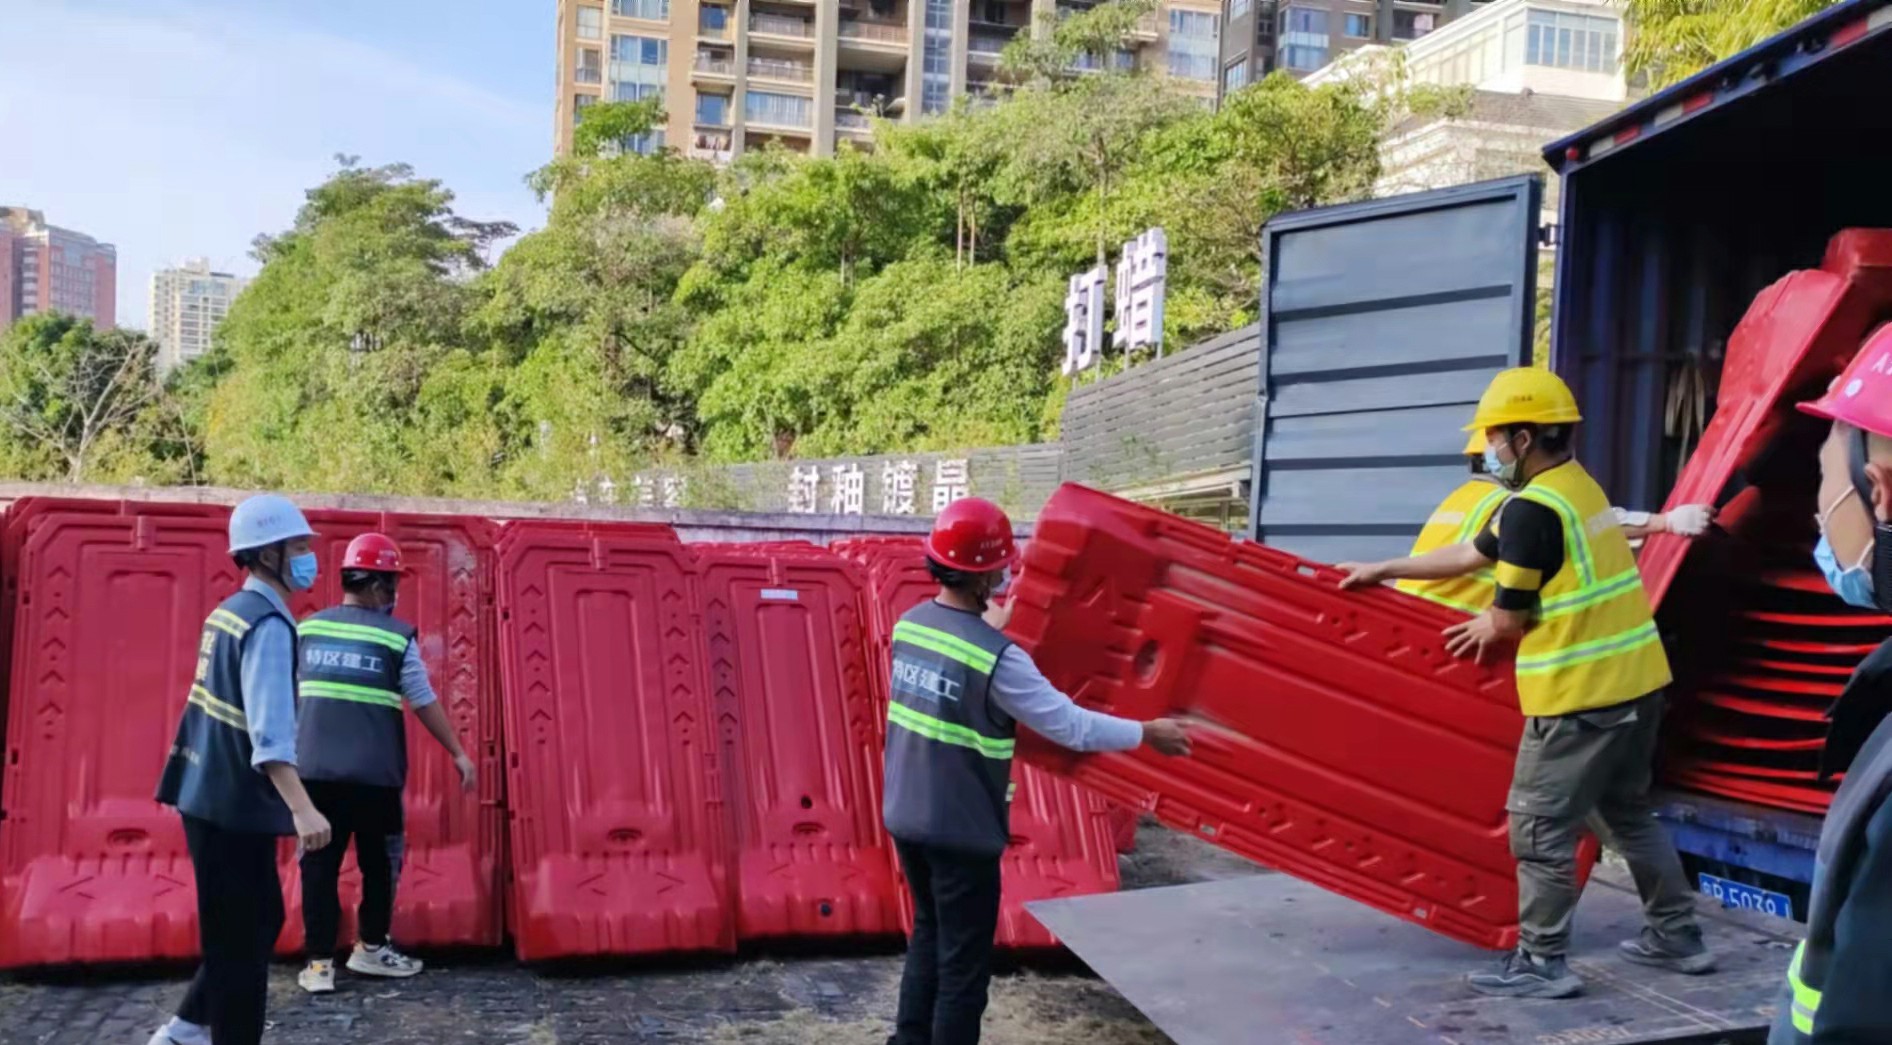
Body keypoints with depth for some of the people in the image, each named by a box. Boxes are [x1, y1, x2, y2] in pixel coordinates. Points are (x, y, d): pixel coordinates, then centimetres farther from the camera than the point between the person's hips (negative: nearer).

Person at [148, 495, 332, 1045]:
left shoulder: (229, 613, 11)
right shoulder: (268, 624, -18)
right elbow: (269, 730, -30)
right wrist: (301, 808, -39)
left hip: (213, 798, 10)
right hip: (234, 806, -10)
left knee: (259, 921, 21)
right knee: (240, 941, 0)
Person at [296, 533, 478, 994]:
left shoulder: (308, 628, 6)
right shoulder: (397, 636, -4)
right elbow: (424, 703, -1)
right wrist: (458, 753, 8)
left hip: (315, 771, 3)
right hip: (374, 775, -3)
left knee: (319, 864, 8)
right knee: (379, 862, 15)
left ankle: (319, 963, 9)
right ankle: (371, 948, 24)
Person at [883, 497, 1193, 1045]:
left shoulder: (910, 624, -1)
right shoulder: (997, 658, -23)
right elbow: (1069, 725, -18)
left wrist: (990, 626, 30)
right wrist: (1147, 733, -6)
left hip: (906, 819, 8)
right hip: (962, 832, -8)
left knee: (929, 937, 25)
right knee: (963, 961, 7)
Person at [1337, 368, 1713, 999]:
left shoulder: (1531, 508, -18)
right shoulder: (1576, 486, 14)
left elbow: (1509, 620, -11)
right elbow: (1471, 555, 21)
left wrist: (1482, 629, 13)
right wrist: (1382, 571, 25)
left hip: (1580, 693, -10)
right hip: (1636, 678, 10)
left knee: (1539, 827, 1)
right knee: (1628, 814, 23)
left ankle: (1541, 964, 9)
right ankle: (1676, 937, 32)